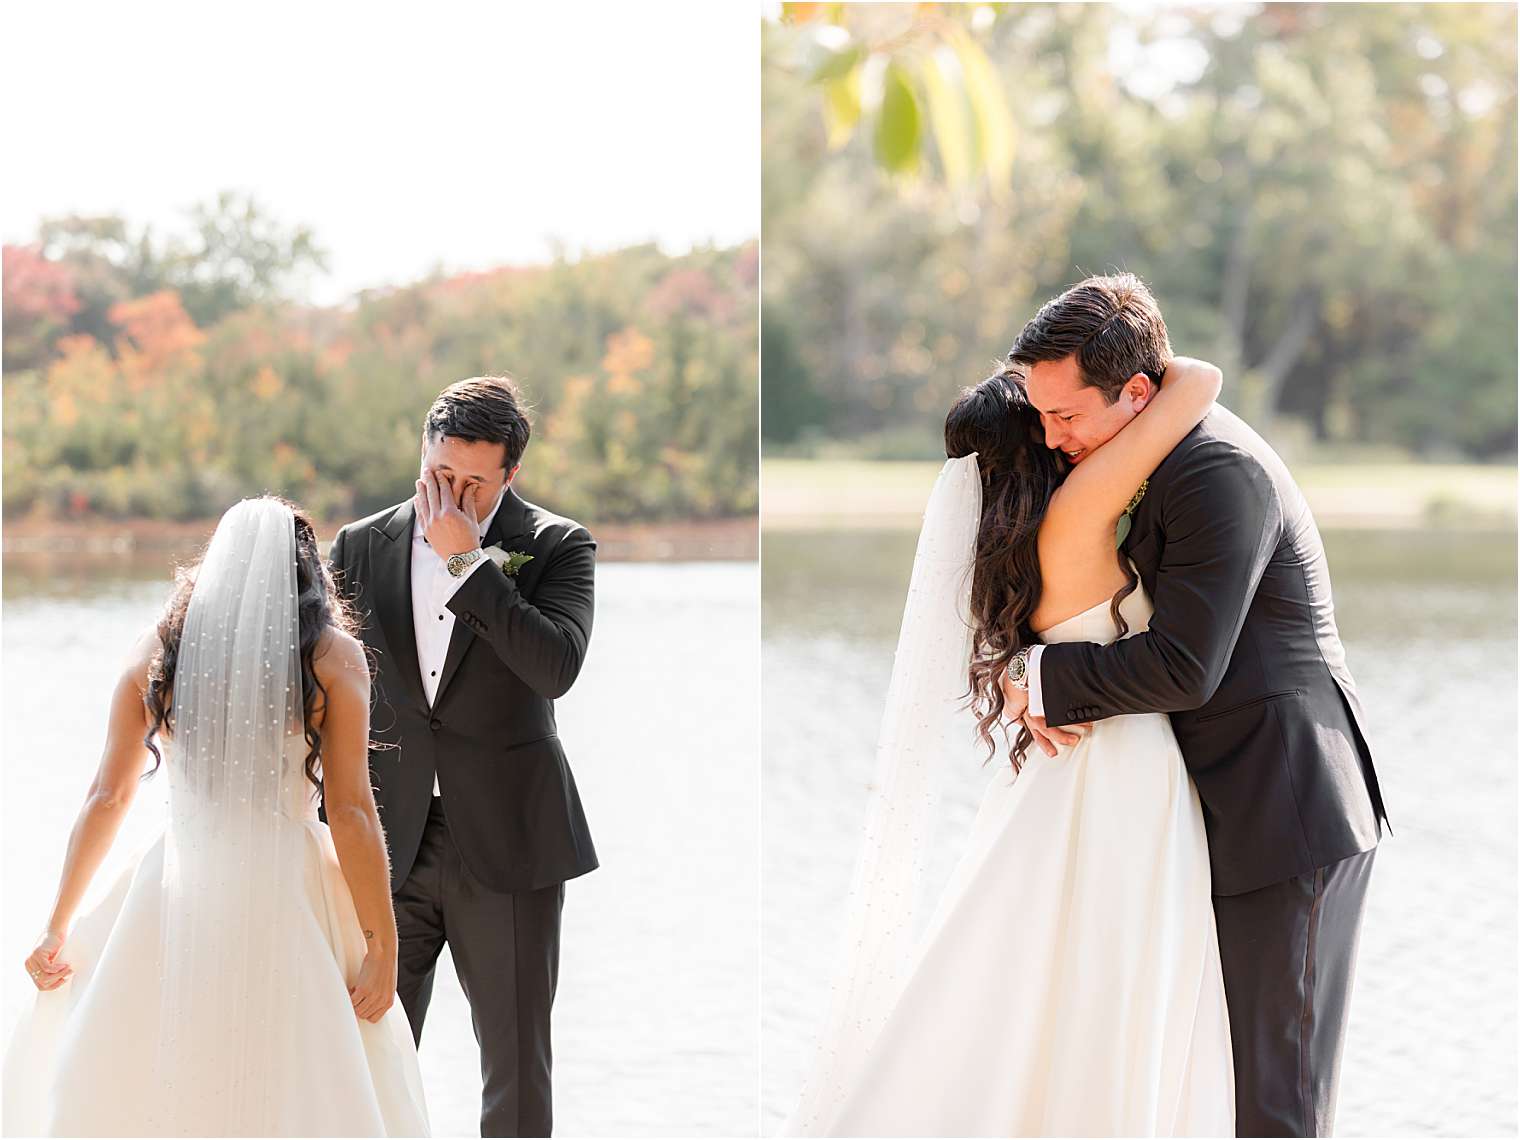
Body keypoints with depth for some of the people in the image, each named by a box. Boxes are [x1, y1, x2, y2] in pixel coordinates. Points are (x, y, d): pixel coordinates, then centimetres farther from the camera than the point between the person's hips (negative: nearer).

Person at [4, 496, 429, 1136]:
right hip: (288, 899, -2)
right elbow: (349, 812, -6)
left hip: (177, 894, 2)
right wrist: (382, 945, -1)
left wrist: (59, 929, 15)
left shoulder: (158, 649, 6)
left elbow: (106, 798, 8)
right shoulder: (332, 654, -2)